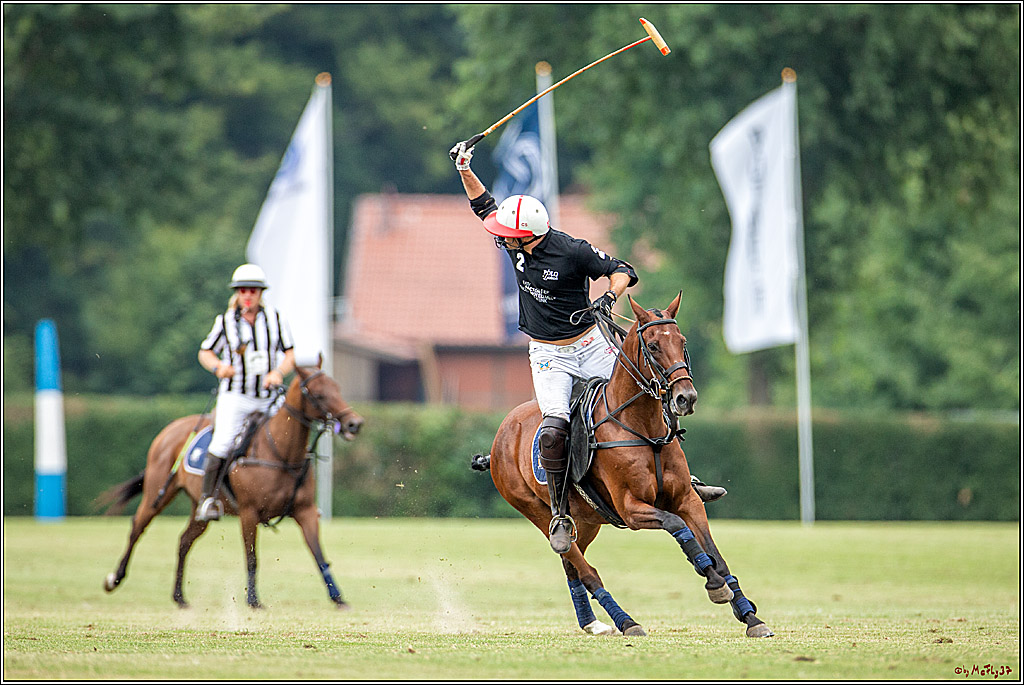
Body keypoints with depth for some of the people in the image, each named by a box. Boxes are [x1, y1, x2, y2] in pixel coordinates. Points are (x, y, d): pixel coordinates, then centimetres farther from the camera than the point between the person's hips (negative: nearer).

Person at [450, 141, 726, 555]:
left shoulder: (572, 251, -18)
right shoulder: (515, 244, -5)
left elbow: (621, 271, -11)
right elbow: (483, 205, 10)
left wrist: (609, 297, -31)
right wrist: (464, 169, -1)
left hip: (590, 345, -1)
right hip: (548, 356, 1)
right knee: (554, 430, -21)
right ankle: (560, 513, -11)